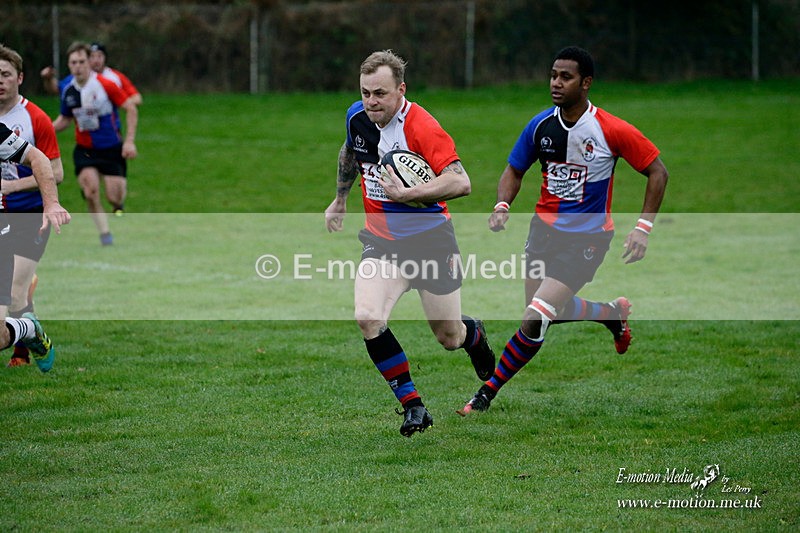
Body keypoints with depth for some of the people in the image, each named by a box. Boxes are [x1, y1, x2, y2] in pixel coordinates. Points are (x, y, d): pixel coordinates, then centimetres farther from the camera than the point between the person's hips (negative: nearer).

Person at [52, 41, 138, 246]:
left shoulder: (105, 85, -15)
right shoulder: (68, 91, -1)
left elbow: (131, 108, -10)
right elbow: (65, 119, 16)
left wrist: (130, 141, -15)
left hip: (112, 149, -3)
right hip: (85, 150, 3)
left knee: (114, 197, -5)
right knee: (91, 191, -19)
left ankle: (118, 206, 35)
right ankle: (105, 235, -5)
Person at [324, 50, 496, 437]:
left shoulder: (421, 127, -22)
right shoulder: (357, 117, -2)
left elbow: (460, 182, -32)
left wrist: (406, 194, -36)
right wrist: (340, 199, 33)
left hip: (430, 239, -4)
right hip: (381, 241, 4)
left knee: (450, 338, 10)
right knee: (368, 318, -23)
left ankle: (474, 335, 50)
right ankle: (413, 407, -9)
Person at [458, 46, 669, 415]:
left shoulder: (613, 131, -16)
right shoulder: (541, 125, -4)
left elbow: (657, 172, -6)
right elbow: (514, 171, 10)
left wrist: (643, 229, -13)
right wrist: (502, 206, -10)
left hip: (587, 239, -6)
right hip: (545, 228, 6)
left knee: (535, 319, -15)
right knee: (542, 312, 16)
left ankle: (488, 392, -3)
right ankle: (613, 313, 42)